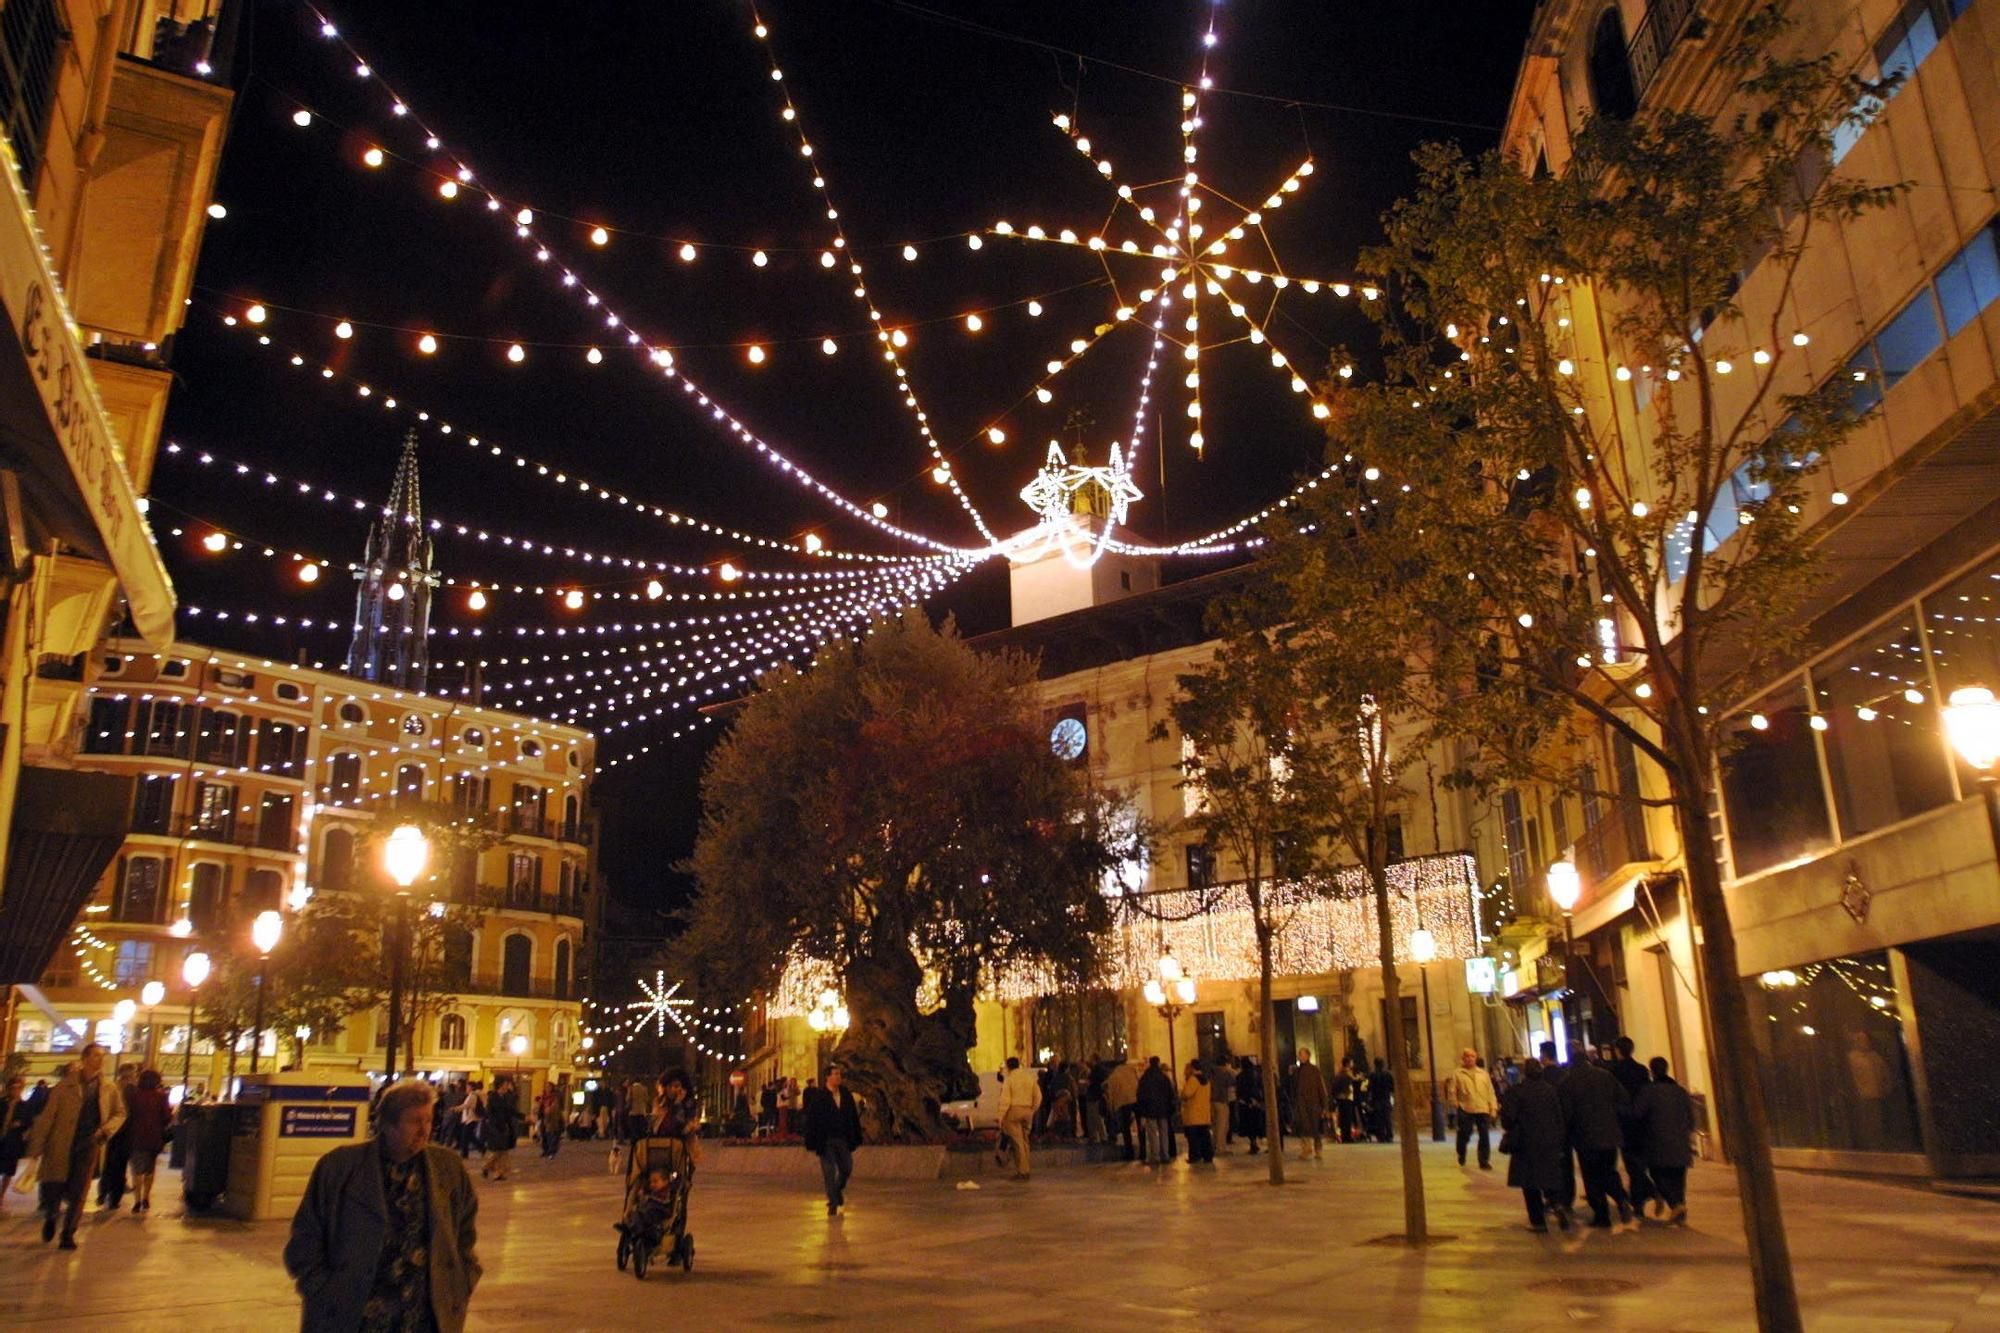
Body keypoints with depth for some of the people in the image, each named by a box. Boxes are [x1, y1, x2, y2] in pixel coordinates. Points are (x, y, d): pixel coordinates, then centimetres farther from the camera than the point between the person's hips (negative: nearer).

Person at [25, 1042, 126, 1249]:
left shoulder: (108, 1088, 4)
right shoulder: (66, 1085, -3)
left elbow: (119, 1113, 12)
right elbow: (47, 1117, -2)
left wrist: (106, 1130, -7)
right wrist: (36, 1148, -6)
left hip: (89, 1146, 1)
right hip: (61, 1147, -1)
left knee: (78, 1194, 0)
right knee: (53, 1190, 2)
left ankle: (68, 1234, 14)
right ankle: (50, 1218, 34)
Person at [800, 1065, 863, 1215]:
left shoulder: (846, 1095, 4)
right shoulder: (818, 1096, -9)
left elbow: (854, 1117, 8)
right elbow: (811, 1121, -8)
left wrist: (856, 1139, 4)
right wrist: (812, 1144, -12)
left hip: (843, 1140, 4)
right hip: (826, 1141, -4)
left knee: (846, 1169, 11)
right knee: (830, 1173, 0)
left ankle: (838, 1191, 38)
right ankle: (833, 1204, 9)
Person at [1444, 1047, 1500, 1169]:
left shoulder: (1483, 1074, 14)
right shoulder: (1457, 1074, 3)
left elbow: (1490, 1092, 12)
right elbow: (1451, 1091, 1)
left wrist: (1493, 1108, 6)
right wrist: (1454, 1104, -5)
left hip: (1483, 1109, 3)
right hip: (1465, 1110, -3)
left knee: (1484, 1136, 1)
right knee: (1464, 1135, 0)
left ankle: (1484, 1161, 10)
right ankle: (1461, 1158, 22)